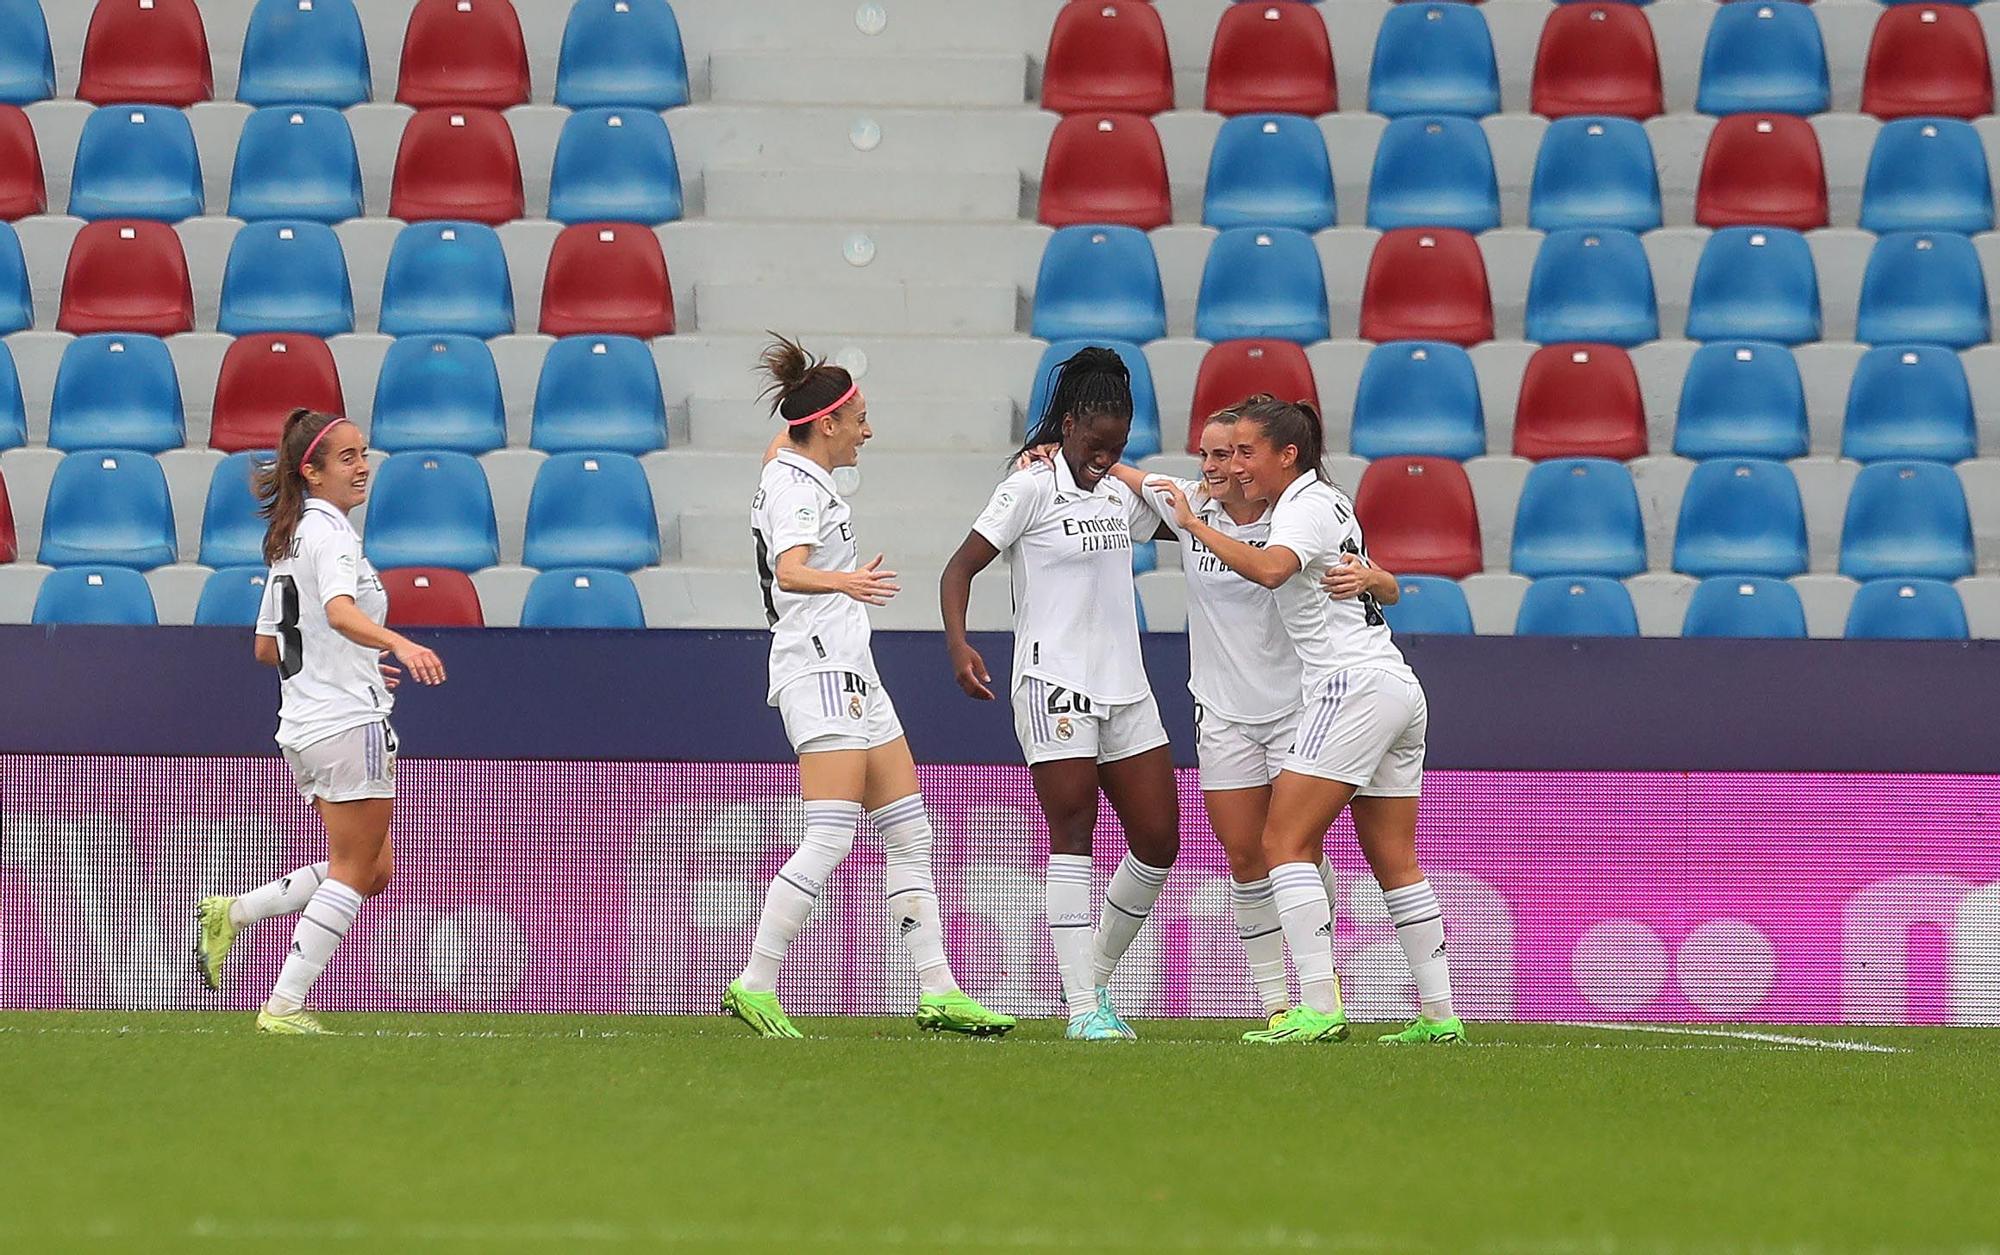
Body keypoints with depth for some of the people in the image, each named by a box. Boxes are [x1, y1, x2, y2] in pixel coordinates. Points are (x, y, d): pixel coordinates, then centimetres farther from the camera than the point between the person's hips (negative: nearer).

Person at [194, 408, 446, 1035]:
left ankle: (231, 914, 10)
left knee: (371, 870, 14)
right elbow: (340, 610, -32)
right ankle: (283, 1007, -6)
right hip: (349, 723, -9)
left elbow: (267, 645, 23)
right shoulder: (330, 532, -12)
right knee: (354, 871, -4)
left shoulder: (290, 537, 16)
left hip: (305, 725, 9)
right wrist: (401, 645, -49)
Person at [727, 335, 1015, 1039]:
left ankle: (938, 993, 8)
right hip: (820, 671, -11)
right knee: (830, 837, -18)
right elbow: (790, 569, -32)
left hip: (849, 675, 11)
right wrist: (843, 581, -49)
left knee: (909, 834, 8)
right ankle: (754, 987, -17)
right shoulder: (796, 487, -14)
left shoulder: (792, 473, 16)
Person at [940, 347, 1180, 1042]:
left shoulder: (1121, 492, 13)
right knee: (1073, 836, -9)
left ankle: (1093, 978, 20)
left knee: (1158, 843, 3)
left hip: (1124, 686, 7)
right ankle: (1082, 1008, -9)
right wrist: (959, 646, -25)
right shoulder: (1031, 488, -6)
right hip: (1055, 684, -7)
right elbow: (960, 568, -10)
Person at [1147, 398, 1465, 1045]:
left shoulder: (1303, 507, -9)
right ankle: (1439, 1014, 10)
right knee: (1395, 863, 11)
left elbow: (1270, 568, -30)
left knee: (1285, 841, -11)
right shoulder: (1331, 501, 20)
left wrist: (1194, 523, -24)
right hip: (1399, 688, 10)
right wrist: (1368, 577, 13)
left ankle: (1319, 1010, -20)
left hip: (1353, 687, -10)